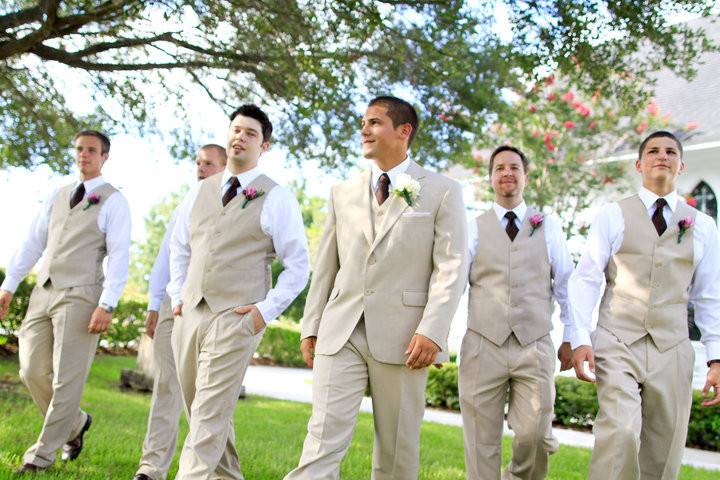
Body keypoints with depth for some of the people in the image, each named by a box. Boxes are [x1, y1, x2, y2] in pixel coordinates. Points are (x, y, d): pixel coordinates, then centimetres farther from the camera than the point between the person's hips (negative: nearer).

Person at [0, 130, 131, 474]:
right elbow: (33, 243, 16)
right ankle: (74, 423, 27)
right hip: (43, 292, 6)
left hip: (80, 296, -6)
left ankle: (43, 453, 6)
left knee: (67, 378, -4)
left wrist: (107, 305, -20)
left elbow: (119, 256, -10)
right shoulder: (57, 196, 16)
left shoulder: (113, 201, -2)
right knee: (33, 371, 4)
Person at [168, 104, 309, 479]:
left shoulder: (277, 199, -2)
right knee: (201, 411, 14)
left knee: (208, 417, -10)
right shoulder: (199, 192, 13)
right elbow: (178, 248, 23)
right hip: (189, 314, 6)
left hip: (235, 319, -6)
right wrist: (177, 296, 13)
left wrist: (266, 310, -8)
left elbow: (298, 265, -1)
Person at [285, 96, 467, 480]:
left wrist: (432, 331, -16)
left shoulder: (442, 192, 3)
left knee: (398, 445, 6)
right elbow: (325, 266, 16)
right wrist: (311, 326, 9)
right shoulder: (343, 193, 16)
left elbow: (450, 268, -6)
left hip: (402, 336, -2)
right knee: (324, 436, -7)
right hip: (340, 333, 3)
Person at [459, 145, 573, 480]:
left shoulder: (549, 227, 11)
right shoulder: (474, 229, 9)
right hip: (483, 346, 0)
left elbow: (565, 284, 9)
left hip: (535, 346, 0)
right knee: (481, 442, 3)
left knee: (535, 435, -3)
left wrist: (571, 338, 4)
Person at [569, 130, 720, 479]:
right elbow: (585, 279, 0)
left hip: (672, 351, 3)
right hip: (617, 345, -2)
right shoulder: (613, 216, 5)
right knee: (620, 433, -22)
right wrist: (580, 339, -10)